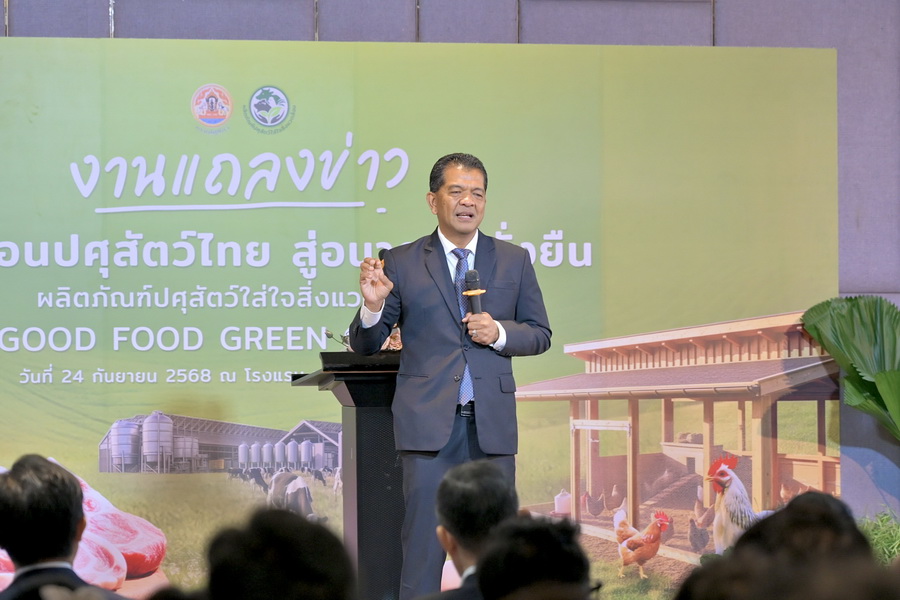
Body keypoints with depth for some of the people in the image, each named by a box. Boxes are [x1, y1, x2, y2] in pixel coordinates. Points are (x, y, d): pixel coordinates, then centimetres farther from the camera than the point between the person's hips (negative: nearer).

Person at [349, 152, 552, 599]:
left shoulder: (514, 261, 10)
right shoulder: (401, 263, 3)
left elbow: (540, 334, 13)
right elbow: (364, 345, 5)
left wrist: (499, 332, -8)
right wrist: (373, 304, -17)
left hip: (492, 423, 2)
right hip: (429, 420, -2)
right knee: (423, 541, -3)